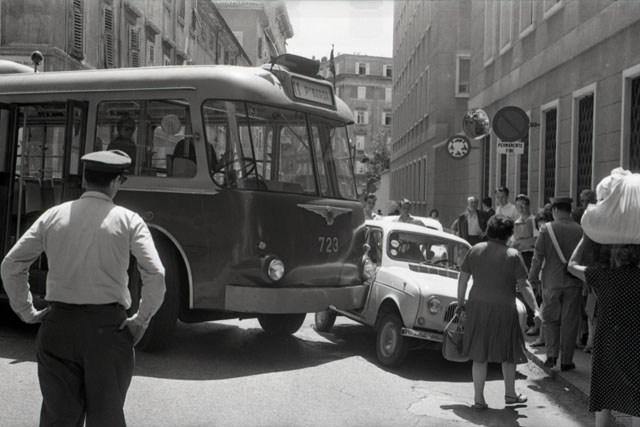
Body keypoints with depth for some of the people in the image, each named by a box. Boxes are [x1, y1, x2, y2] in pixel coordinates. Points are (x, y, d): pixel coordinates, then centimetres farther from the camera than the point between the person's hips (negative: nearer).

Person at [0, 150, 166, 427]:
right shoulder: (127, 221, -4)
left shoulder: (53, 216, 5)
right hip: (107, 326, -3)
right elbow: (155, 275, -12)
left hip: (58, 324, 3)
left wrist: (26, 311, 14)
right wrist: (141, 321, 0)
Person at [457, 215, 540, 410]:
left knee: (479, 356, 10)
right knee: (508, 354, 17)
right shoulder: (513, 255, -7)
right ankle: (510, 394, 31)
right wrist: (535, 309, -6)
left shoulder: (475, 250, 2)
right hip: (503, 309, -3)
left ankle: (479, 399, 13)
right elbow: (524, 285, -10)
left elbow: (463, 278, 6)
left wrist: (460, 303, 16)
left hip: (477, 308, 3)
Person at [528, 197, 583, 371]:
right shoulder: (580, 230, -4)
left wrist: (533, 278, 3)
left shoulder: (546, 229, -7)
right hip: (573, 282, 1)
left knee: (550, 319, 14)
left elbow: (538, 257, -6)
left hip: (551, 281, -1)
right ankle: (566, 360, 11)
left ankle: (551, 355, 4)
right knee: (570, 322, 7)